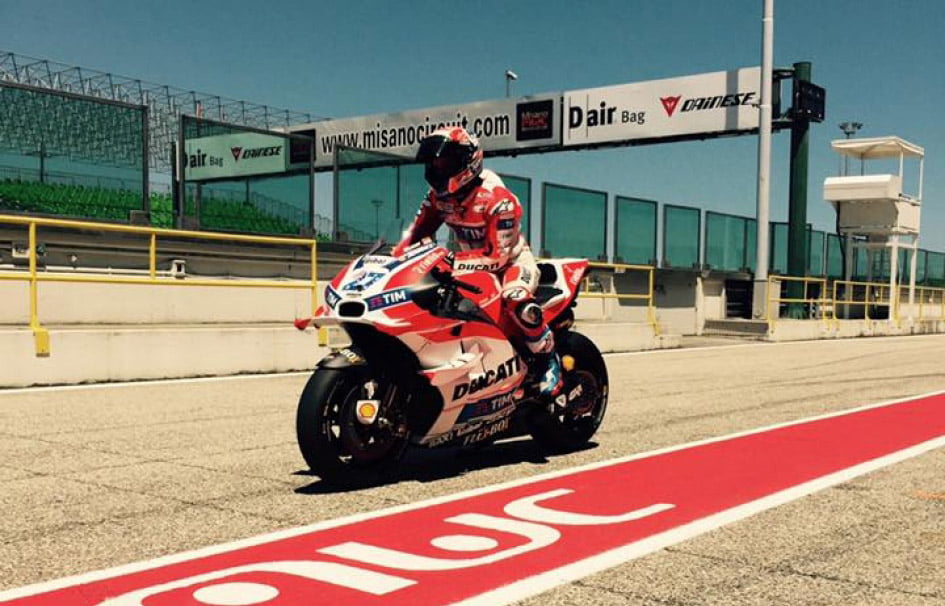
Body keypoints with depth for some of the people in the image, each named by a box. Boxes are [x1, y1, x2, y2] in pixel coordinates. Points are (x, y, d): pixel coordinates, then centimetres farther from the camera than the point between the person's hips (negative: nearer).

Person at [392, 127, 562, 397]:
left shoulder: (496, 198, -27)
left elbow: (498, 255, -31)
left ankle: (548, 358, -16)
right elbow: (417, 232, 3)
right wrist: (395, 257, -16)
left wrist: (455, 261, -42)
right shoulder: (438, 196, -5)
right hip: (470, 264, 8)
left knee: (516, 301, -39)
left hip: (512, 260, -8)